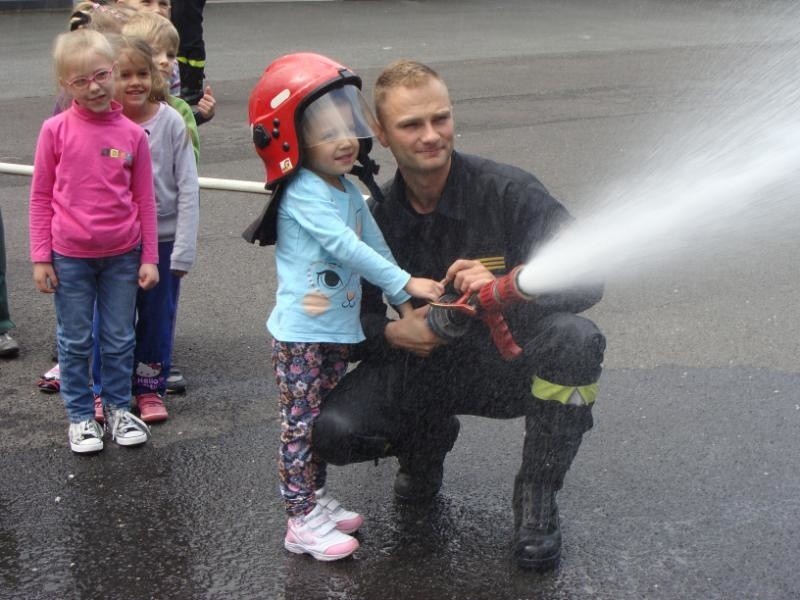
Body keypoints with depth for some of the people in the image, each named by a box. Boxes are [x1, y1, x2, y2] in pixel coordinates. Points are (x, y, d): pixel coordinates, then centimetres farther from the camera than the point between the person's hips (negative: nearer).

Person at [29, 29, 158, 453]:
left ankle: (118, 408, 30)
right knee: (75, 341, 11)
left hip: (122, 256, 1)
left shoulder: (132, 134, -5)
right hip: (70, 257, -1)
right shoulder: (56, 131, -8)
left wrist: (149, 258, 2)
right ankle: (80, 415, 25)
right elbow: (41, 197, -3)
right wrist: (40, 258, -4)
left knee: (120, 339, 13)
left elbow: (144, 200, 2)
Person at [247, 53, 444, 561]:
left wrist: (404, 302, 9)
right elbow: (345, 247, -24)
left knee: (326, 419, 17)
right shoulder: (303, 193, -18)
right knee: (302, 423, -2)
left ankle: (317, 497, 30)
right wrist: (406, 284, -23)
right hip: (301, 331, -9)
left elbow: (376, 246, 15)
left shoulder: (350, 192, 10)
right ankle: (303, 520, 3)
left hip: (339, 328, 9)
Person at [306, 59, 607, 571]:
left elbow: (587, 278, -22)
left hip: (513, 362, -2)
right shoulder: (378, 217, -5)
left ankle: (537, 498, -14)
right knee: (332, 430, -22)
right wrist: (391, 333, -20)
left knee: (575, 339, -36)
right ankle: (428, 440, 16)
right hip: (428, 367, 3)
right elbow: (353, 318, 3)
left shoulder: (508, 192, -16)